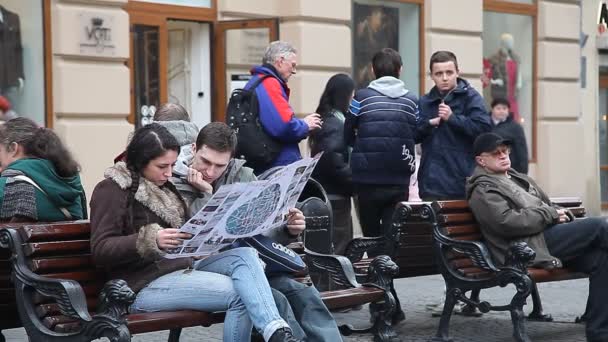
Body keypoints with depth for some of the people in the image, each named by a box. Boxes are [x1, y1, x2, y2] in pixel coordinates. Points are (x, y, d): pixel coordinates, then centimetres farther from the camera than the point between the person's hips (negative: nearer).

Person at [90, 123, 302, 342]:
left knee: (245, 255, -21)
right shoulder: (111, 190, -4)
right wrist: (151, 240, -28)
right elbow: (100, 251, -14)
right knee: (240, 293, -25)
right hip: (146, 284, -8)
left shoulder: (164, 187, 22)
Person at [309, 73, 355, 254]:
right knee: (339, 249, -6)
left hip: (328, 194, 9)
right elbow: (334, 162, -22)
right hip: (335, 196, -9)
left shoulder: (326, 119, 13)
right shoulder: (335, 124, -15)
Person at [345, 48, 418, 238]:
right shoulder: (412, 101, 3)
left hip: (368, 180, -1)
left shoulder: (361, 97, -3)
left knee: (371, 235, 11)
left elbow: (347, 136, 1)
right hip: (399, 181, 1)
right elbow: (417, 136, 4)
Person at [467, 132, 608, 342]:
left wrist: (561, 214, 7)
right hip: (530, 247, -8)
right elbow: (507, 221, -16)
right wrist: (551, 215, -11)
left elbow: (547, 205, 31)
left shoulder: (517, 178, 29)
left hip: (548, 237, 8)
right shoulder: (483, 190, 1)